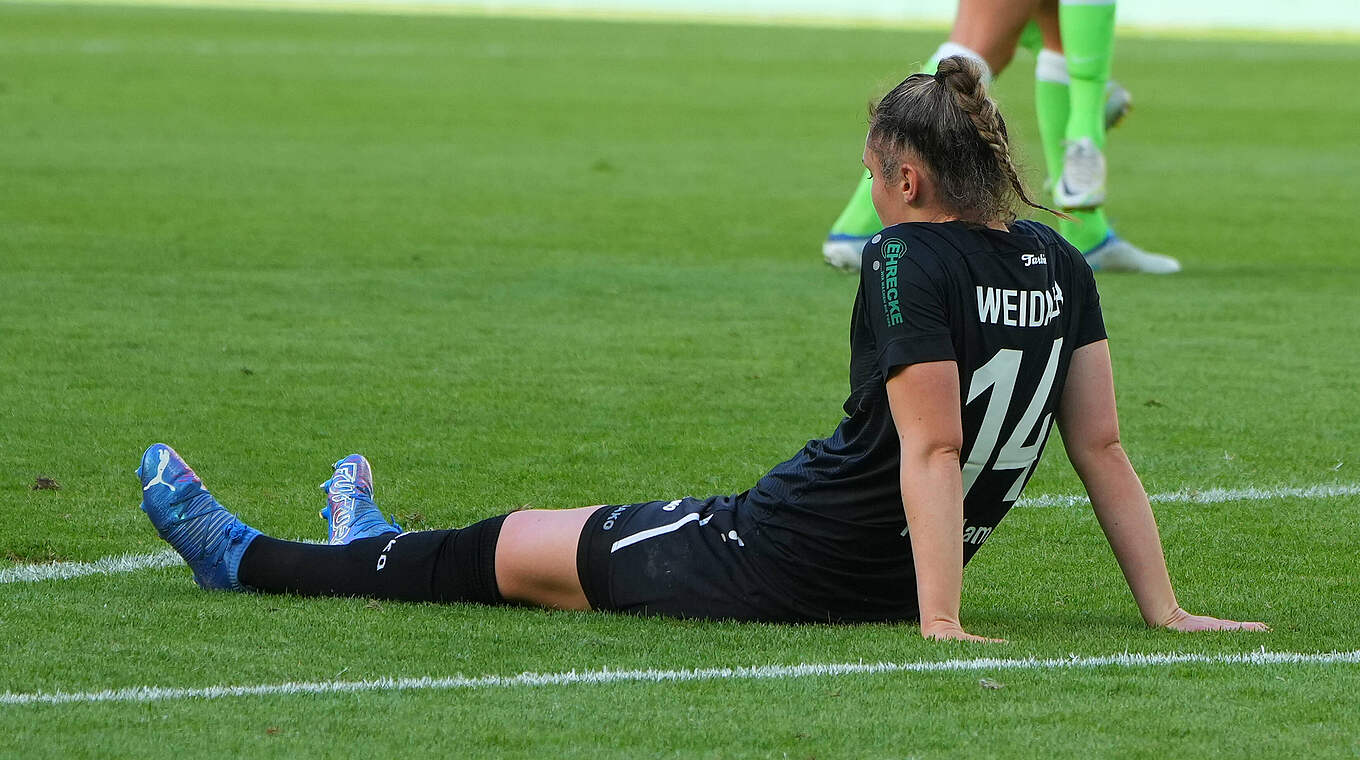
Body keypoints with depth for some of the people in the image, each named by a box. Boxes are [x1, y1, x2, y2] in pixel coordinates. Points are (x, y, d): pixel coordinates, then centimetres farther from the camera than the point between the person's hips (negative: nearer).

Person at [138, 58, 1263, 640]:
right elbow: (1103, 447, 1)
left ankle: (244, 558, 28)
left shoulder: (911, 261, -20)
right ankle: (380, 552, 55)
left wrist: (941, 625, -31)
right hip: (885, 582, 8)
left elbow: (931, 450, -28)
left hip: (778, 561, -8)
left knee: (507, 551, 11)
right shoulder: (1058, 268, 2)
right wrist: (1164, 610, 4)